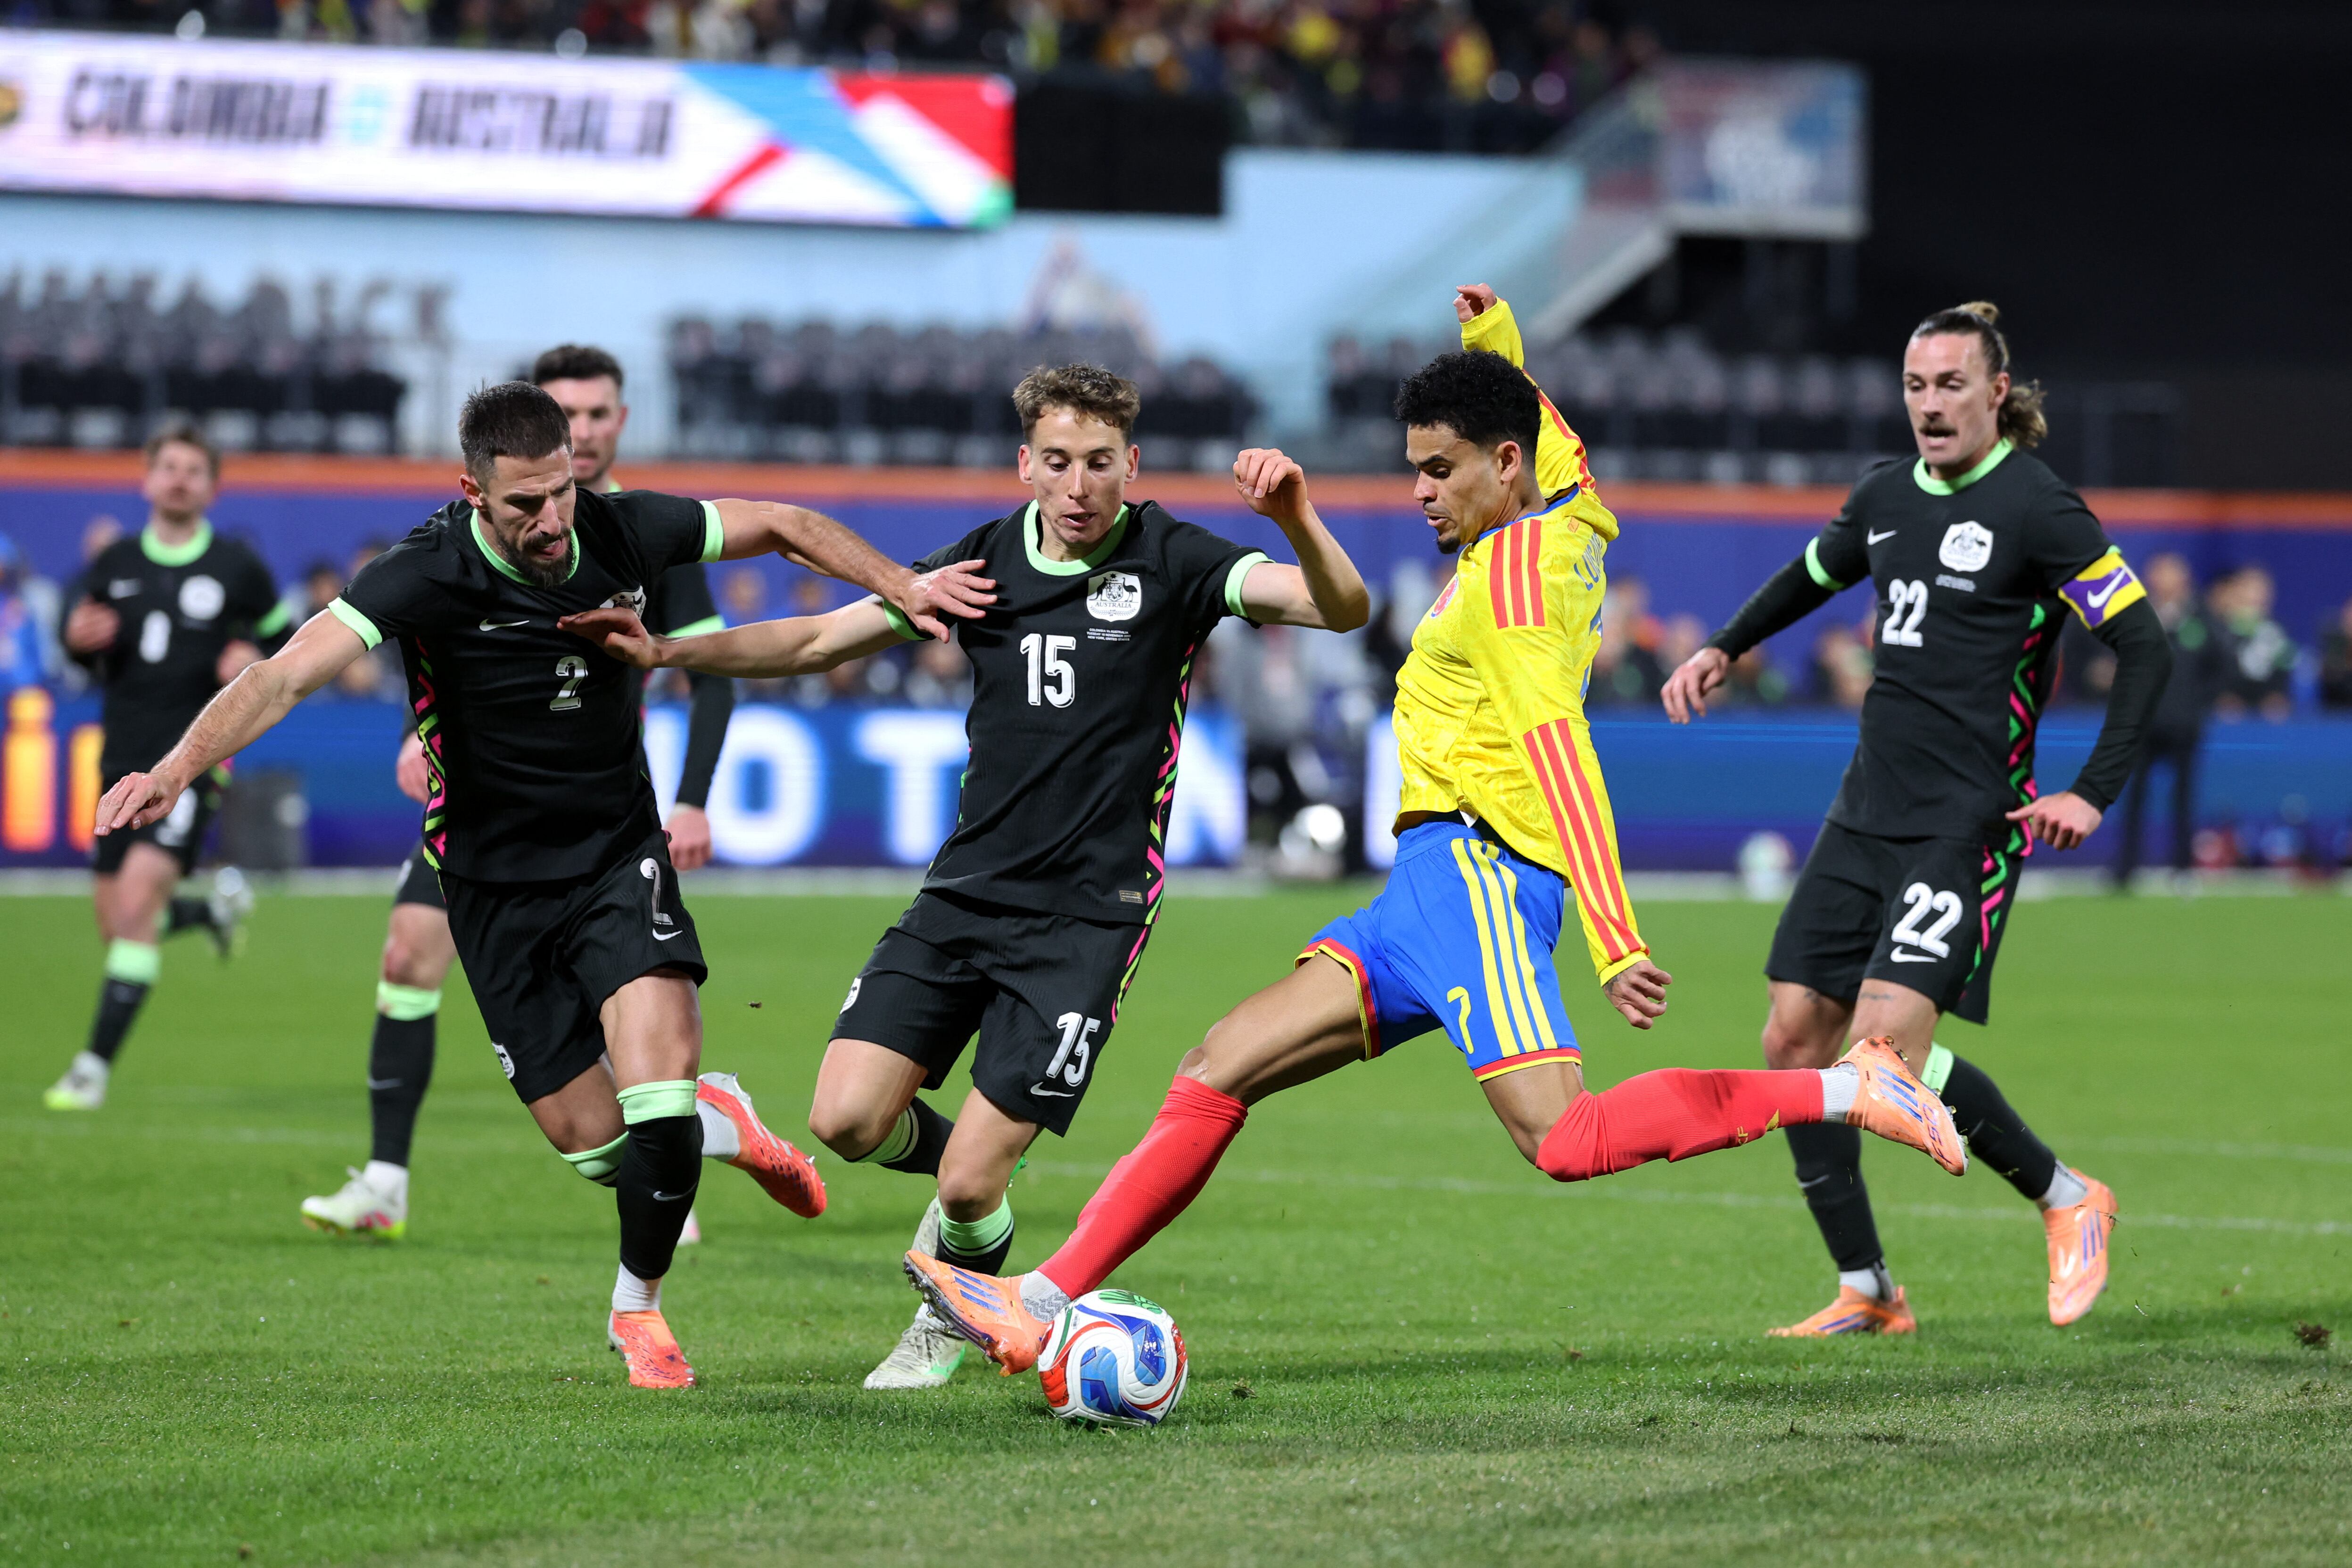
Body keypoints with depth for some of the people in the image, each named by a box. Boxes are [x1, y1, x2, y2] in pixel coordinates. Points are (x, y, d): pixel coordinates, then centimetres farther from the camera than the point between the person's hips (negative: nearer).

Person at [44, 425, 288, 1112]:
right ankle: (216, 907, 41)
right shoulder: (112, 566, 9)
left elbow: (284, 639, 12)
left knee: (138, 900, -20)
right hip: (123, 761, 5)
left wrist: (253, 659, -10)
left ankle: (96, 1065, -18)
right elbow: (90, 661, 16)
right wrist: (80, 640, -7)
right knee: (116, 922, 7)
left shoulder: (238, 569, 1)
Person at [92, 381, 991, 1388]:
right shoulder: (426, 575, -23)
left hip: (619, 860, 1)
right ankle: (717, 1118, 37)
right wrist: (181, 765, -49)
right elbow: (288, 673, -34)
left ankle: (639, 1307, 8)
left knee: (656, 1099, -18)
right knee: (590, 1143, 1)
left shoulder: (621, 529, -12)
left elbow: (783, 527, 6)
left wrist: (899, 585, -3)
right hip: (497, 888, -1)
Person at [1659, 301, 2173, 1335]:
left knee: (1887, 1047, -20)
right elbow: (1814, 574, 34)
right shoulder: (1887, 496, 12)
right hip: (1865, 815, 8)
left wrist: (2092, 794, -17)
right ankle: (1867, 1295, 9)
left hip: (1963, 824, -8)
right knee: (1794, 1040, 1)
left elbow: (2145, 647, -12)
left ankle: (2066, 1198, 2)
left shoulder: (2036, 507, -10)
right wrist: (1725, 648, 21)